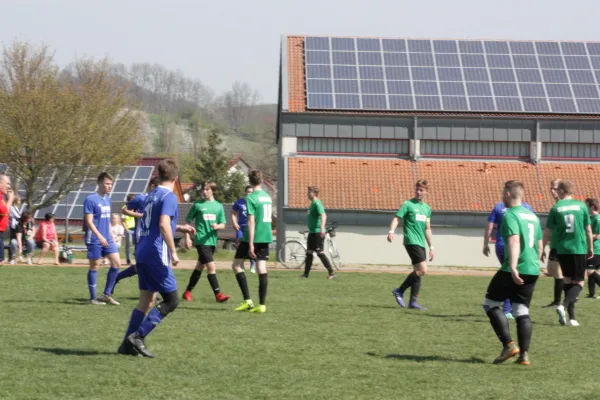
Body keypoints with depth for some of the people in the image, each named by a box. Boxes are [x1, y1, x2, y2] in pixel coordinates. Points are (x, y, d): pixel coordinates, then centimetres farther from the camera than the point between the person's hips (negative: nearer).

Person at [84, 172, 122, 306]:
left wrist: (111, 236, 17)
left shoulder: (108, 199, 12)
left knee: (116, 263, 0)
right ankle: (93, 298, 9)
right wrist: (100, 236, -25)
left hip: (107, 239, 7)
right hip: (95, 240, -7)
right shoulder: (91, 200, -11)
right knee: (95, 267, 0)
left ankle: (107, 294, 10)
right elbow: (89, 221, -16)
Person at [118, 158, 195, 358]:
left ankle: (128, 344, 8)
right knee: (172, 300, -1)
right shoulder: (169, 197, -10)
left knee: (146, 301, 12)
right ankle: (138, 336, -9)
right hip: (157, 255, -9)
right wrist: (173, 252, -20)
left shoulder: (151, 196, 16)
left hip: (142, 253, 9)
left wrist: (179, 228, 33)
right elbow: (163, 225, -23)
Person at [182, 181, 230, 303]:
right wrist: (187, 237, -3)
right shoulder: (198, 205, -1)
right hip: (201, 241, -5)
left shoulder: (218, 206, 9)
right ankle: (218, 294, -14)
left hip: (212, 241, 5)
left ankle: (188, 292, 27)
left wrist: (217, 226, -13)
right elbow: (188, 221, 4)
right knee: (212, 267, -14)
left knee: (200, 267, 14)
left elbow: (223, 225, 9)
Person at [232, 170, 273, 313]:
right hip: (266, 237, 6)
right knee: (262, 268, 5)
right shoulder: (268, 197, 10)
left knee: (237, 265, 4)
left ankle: (247, 301, -4)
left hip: (253, 237, -6)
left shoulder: (251, 198, -12)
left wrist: (251, 244, -17)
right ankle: (262, 304, 2)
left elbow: (251, 221, -16)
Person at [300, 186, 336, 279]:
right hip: (312, 232, 10)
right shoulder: (312, 204, 15)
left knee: (320, 253, -9)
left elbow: (323, 215, -29)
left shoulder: (317, 203, -15)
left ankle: (331, 273, -6)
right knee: (309, 252, 10)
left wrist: (322, 227, -41)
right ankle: (306, 273, 14)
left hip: (317, 232, -10)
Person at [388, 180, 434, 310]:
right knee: (422, 270, -16)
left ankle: (413, 302, 9)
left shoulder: (427, 208, 18)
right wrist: (391, 231, -29)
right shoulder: (408, 204, -1)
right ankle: (400, 291, -5)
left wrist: (431, 248, 20)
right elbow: (397, 218, -10)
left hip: (421, 244, 7)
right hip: (411, 241, -7)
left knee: (418, 272, 5)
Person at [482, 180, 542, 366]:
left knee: (490, 304, 6)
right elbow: (539, 246, 22)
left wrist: (513, 268, -31)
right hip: (532, 271, 8)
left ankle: (509, 345, -4)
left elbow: (514, 241, -23)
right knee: (522, 311, 10)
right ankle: (524, 354, 1)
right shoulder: (533, 216, 17)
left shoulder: (510, 215, -9)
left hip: (514, 272, -8)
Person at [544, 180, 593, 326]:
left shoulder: (556, 208, -1)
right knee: (579, 283, 4)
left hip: (562, 250, 1)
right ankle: (563, 306, -21)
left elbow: (548, 232, 0)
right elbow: (588, 230, 4)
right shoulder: (581, 205, 0)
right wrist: (590, 248, 16)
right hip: (579, 249, -1)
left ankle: (572, 317, 9)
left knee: (568, 281, 14)